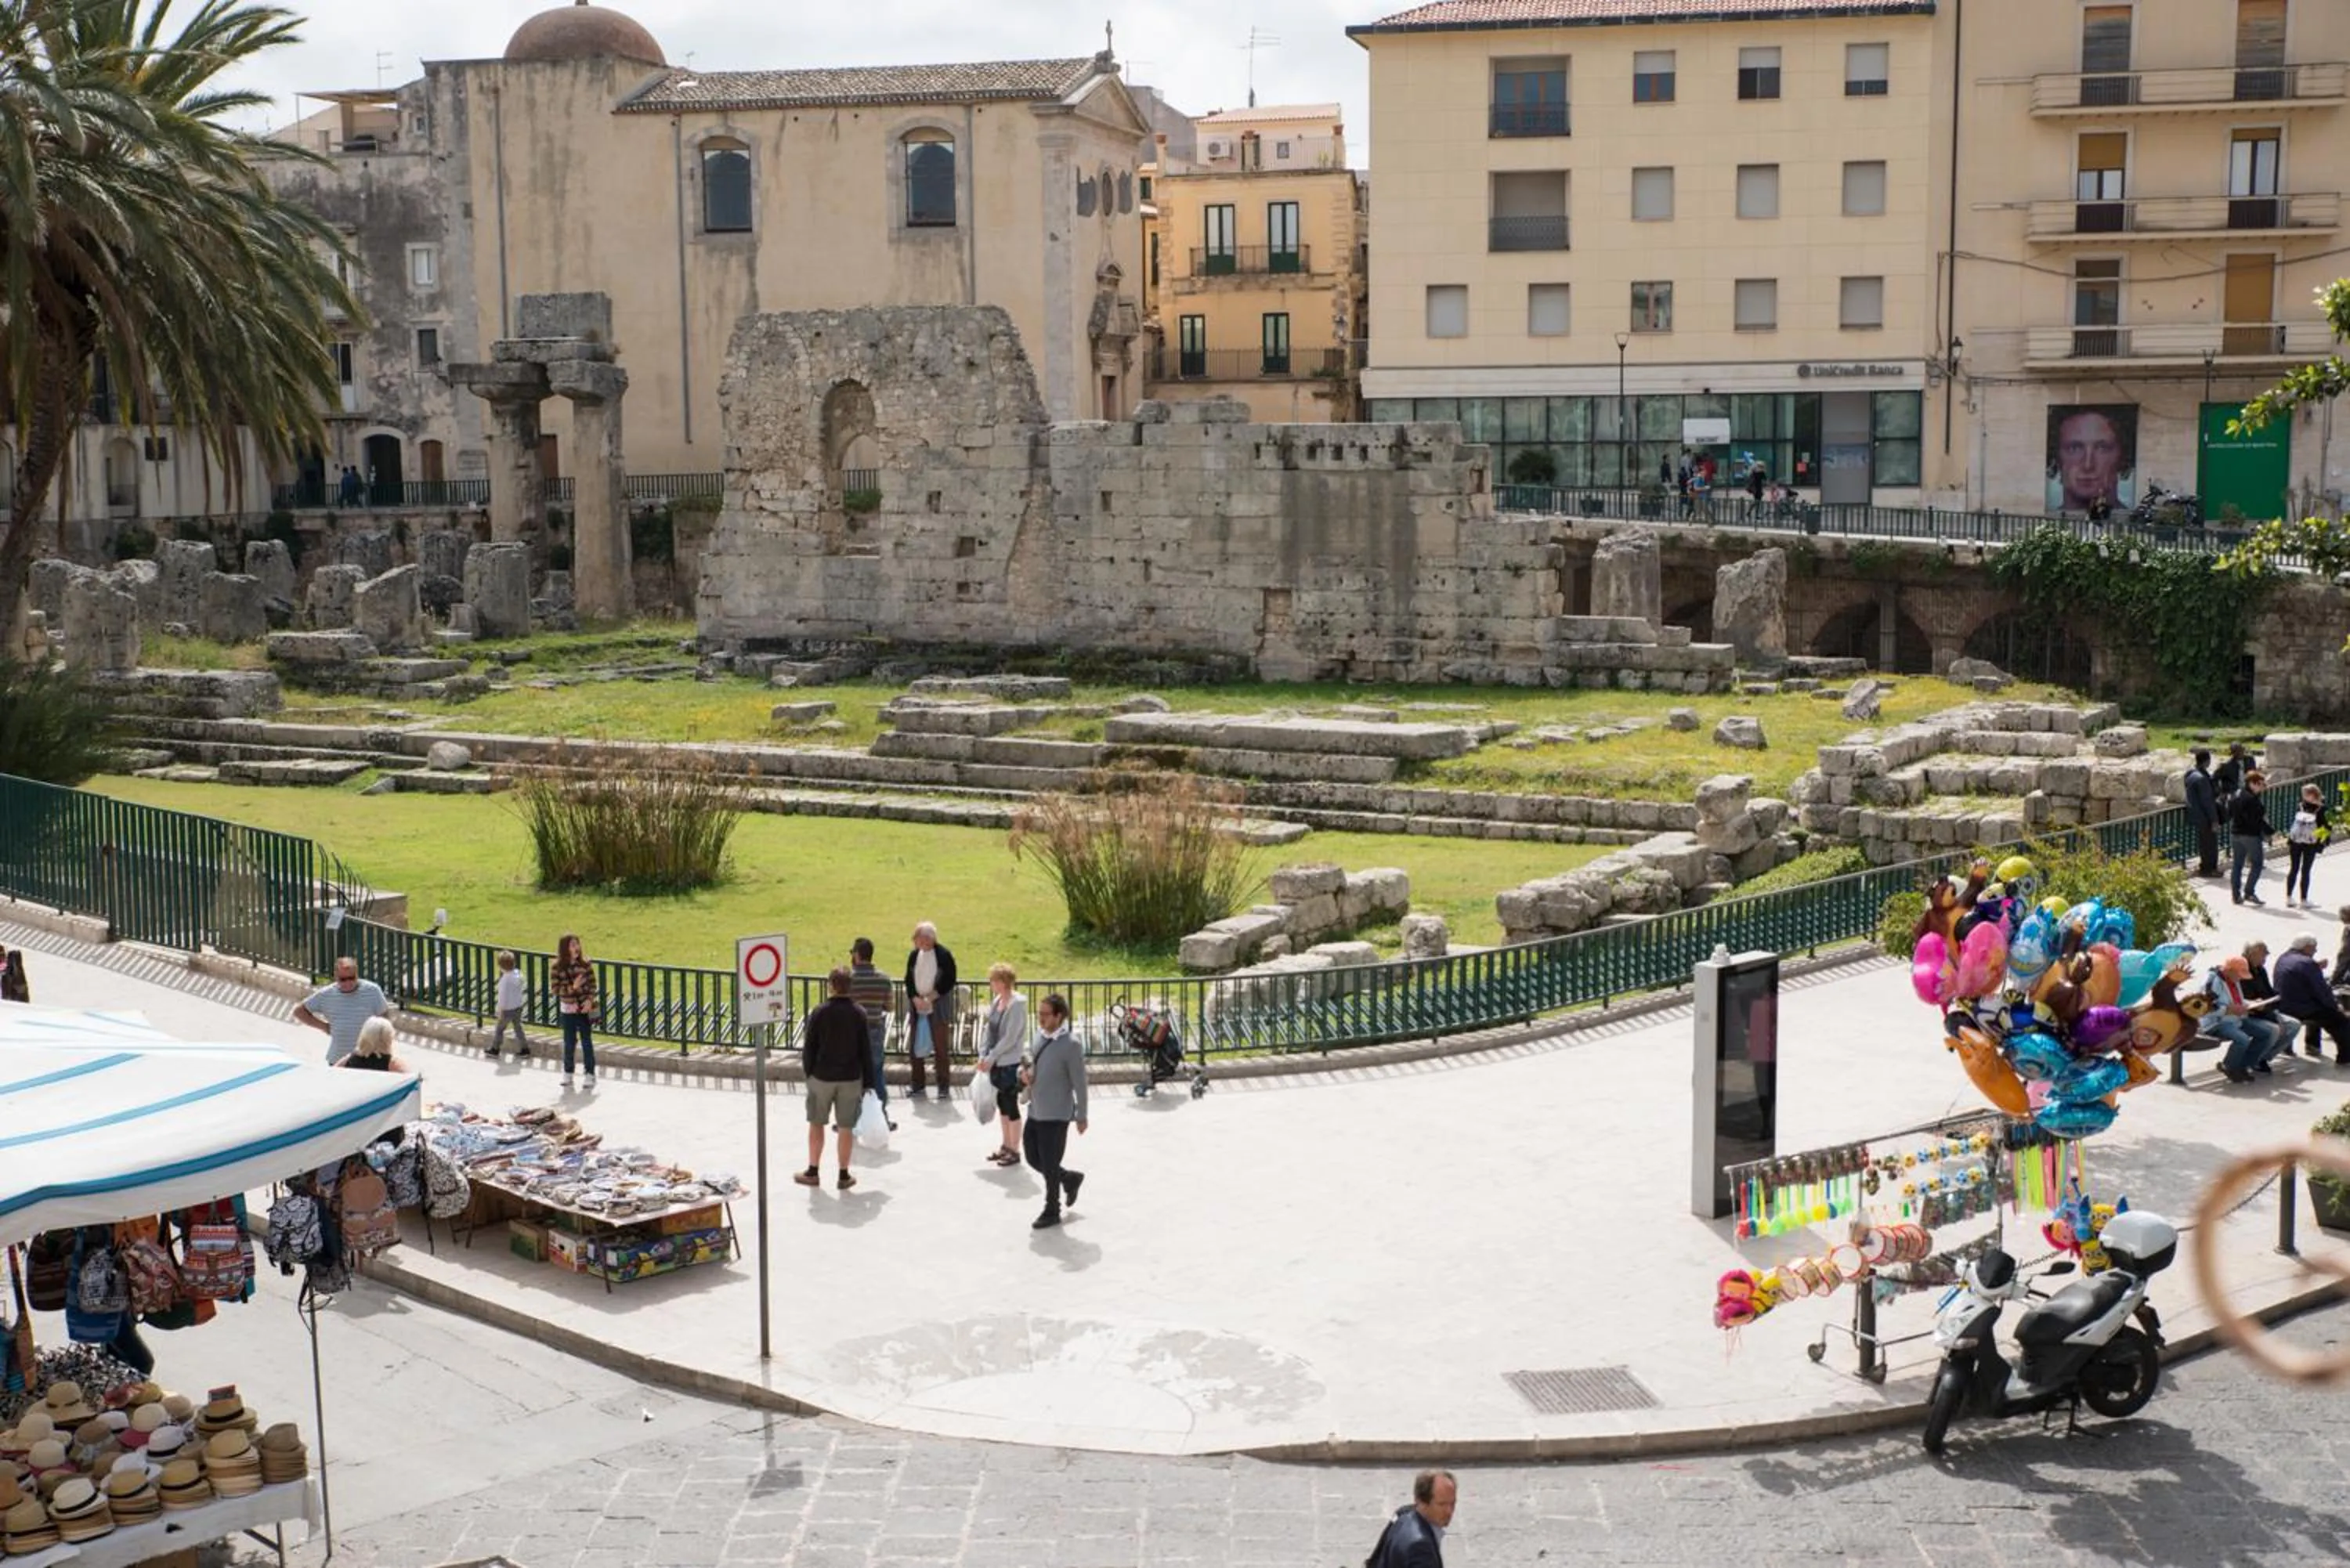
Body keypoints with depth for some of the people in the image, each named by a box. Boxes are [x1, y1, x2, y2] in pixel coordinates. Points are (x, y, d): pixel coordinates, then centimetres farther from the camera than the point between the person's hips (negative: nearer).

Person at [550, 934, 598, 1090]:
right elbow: (555, 988, -9)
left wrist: (590, 1000, -15)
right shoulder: (557, 968, -8)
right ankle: (567, 1074, 24)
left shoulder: (585, 964, -4)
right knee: (569, 1043, 9)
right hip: (568, 1010, 0)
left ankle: (590, 1074, 10)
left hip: (585, 1009, 0)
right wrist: (572, 987, -21)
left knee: (587, 1042, 3)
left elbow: (592, 984, -2)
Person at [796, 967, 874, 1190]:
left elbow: (809, 1047, -3)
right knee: (846, 1127, 5)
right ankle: (844, 1176, 9)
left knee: (816, 1124, 13)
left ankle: (813, 1172, 18)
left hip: (822, 1077, 0)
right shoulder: (859, 1014, -4)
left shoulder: (820, 1013, -7)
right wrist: (868, 1081, 6)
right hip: (851, 1079, 0)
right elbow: (866, 1051, -2)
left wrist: (808, 1072, 11)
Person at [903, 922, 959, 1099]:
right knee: (915, 1047, 6)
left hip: (938, 1007, -5)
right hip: (916, 1006, 5)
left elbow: (949, 981, -10)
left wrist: (930, 998, -13)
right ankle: (917, 1086, 16)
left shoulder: (943, 955, -9)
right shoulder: (914, 955, 5)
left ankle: (944, 1086, 5)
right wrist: (916, 999, -9)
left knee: (940, 1047, -2)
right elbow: (909, 980, 7)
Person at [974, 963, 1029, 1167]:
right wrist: (983, 1056, 0)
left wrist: (990, 1058, -15)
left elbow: (1010, 1038, -19)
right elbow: (989, 1030, 9)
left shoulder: (1017, 1004, -18)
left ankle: (1015, 1150, 11)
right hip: (996, 1062, 8)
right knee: (1001, 1103, 15)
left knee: (1011, 1105, 1)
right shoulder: (996, 1001, 6)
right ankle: (1006, 1145, 27)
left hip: (1011, 1062, -8)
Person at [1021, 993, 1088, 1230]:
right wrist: (1026, 1072, -4)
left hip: (1055, 1116, -7)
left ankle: (1052, 1212, 22)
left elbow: (1079, 1083, -13)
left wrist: (1081, 1116, -10)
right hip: (1035, 1112, 7)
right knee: (1034, 1159, 15)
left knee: (1049, 1165, 3)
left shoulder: (1071, 1046, -18)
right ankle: (1070, 1178, 38)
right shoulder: (1040, 1038, 5)